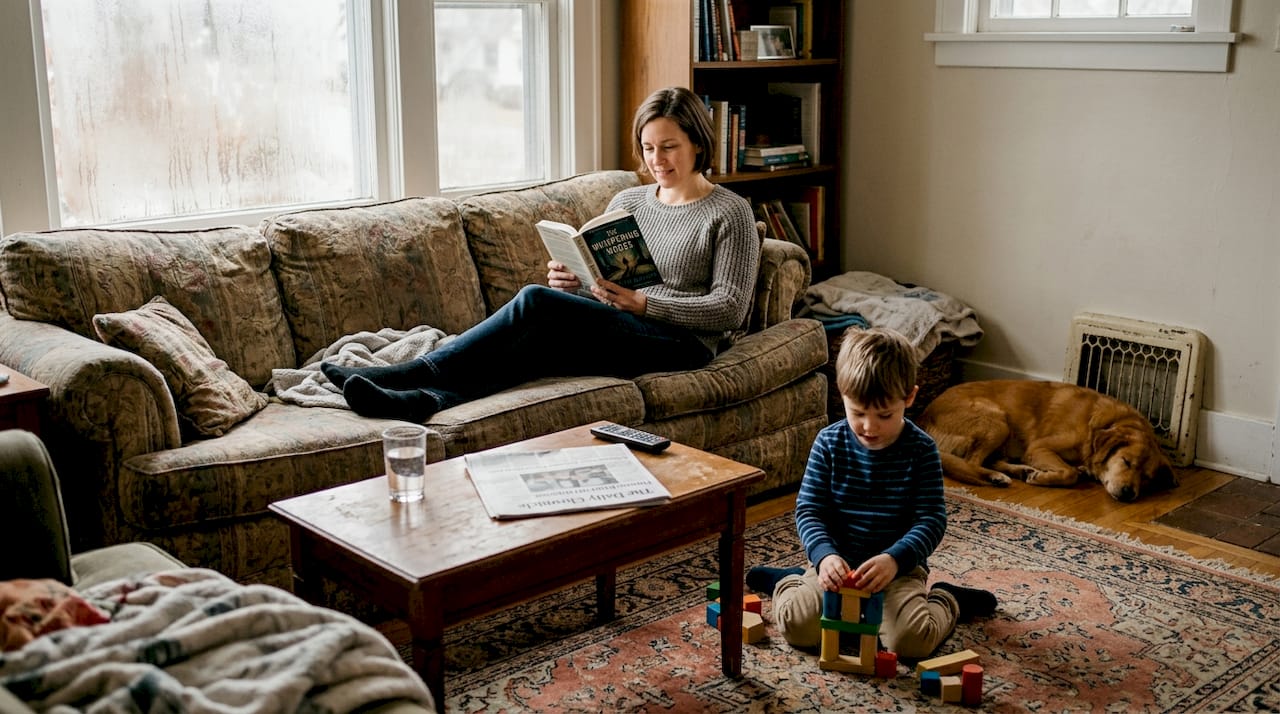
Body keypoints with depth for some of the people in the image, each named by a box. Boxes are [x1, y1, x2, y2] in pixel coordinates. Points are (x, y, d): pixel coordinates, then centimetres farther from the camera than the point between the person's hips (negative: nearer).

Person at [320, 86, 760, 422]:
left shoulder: (730, 213, -1)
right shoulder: (625, 202, 16)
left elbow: (731, 309, -9)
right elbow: (601, 289, 19)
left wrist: (644, 303, -19)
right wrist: (572, 284, -6)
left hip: (682, 343, -6)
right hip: (615, 334, 6)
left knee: (537, 302, -26)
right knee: (535, 347, -29)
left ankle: (418, 373, -24)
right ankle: (428, 398, -47)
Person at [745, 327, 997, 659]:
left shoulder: (921, 450, -8)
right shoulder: (829, 443, -5)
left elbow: (932, 519, -11)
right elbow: (808, 511, -5)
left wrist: (894, 559, -29)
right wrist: (824, 556, -25)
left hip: (899, 567, -1)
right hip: (838, 563, 1)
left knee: (912, 639, -25)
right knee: (797, 625, -23)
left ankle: (946, 601, 8)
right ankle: (791, 582, 12)